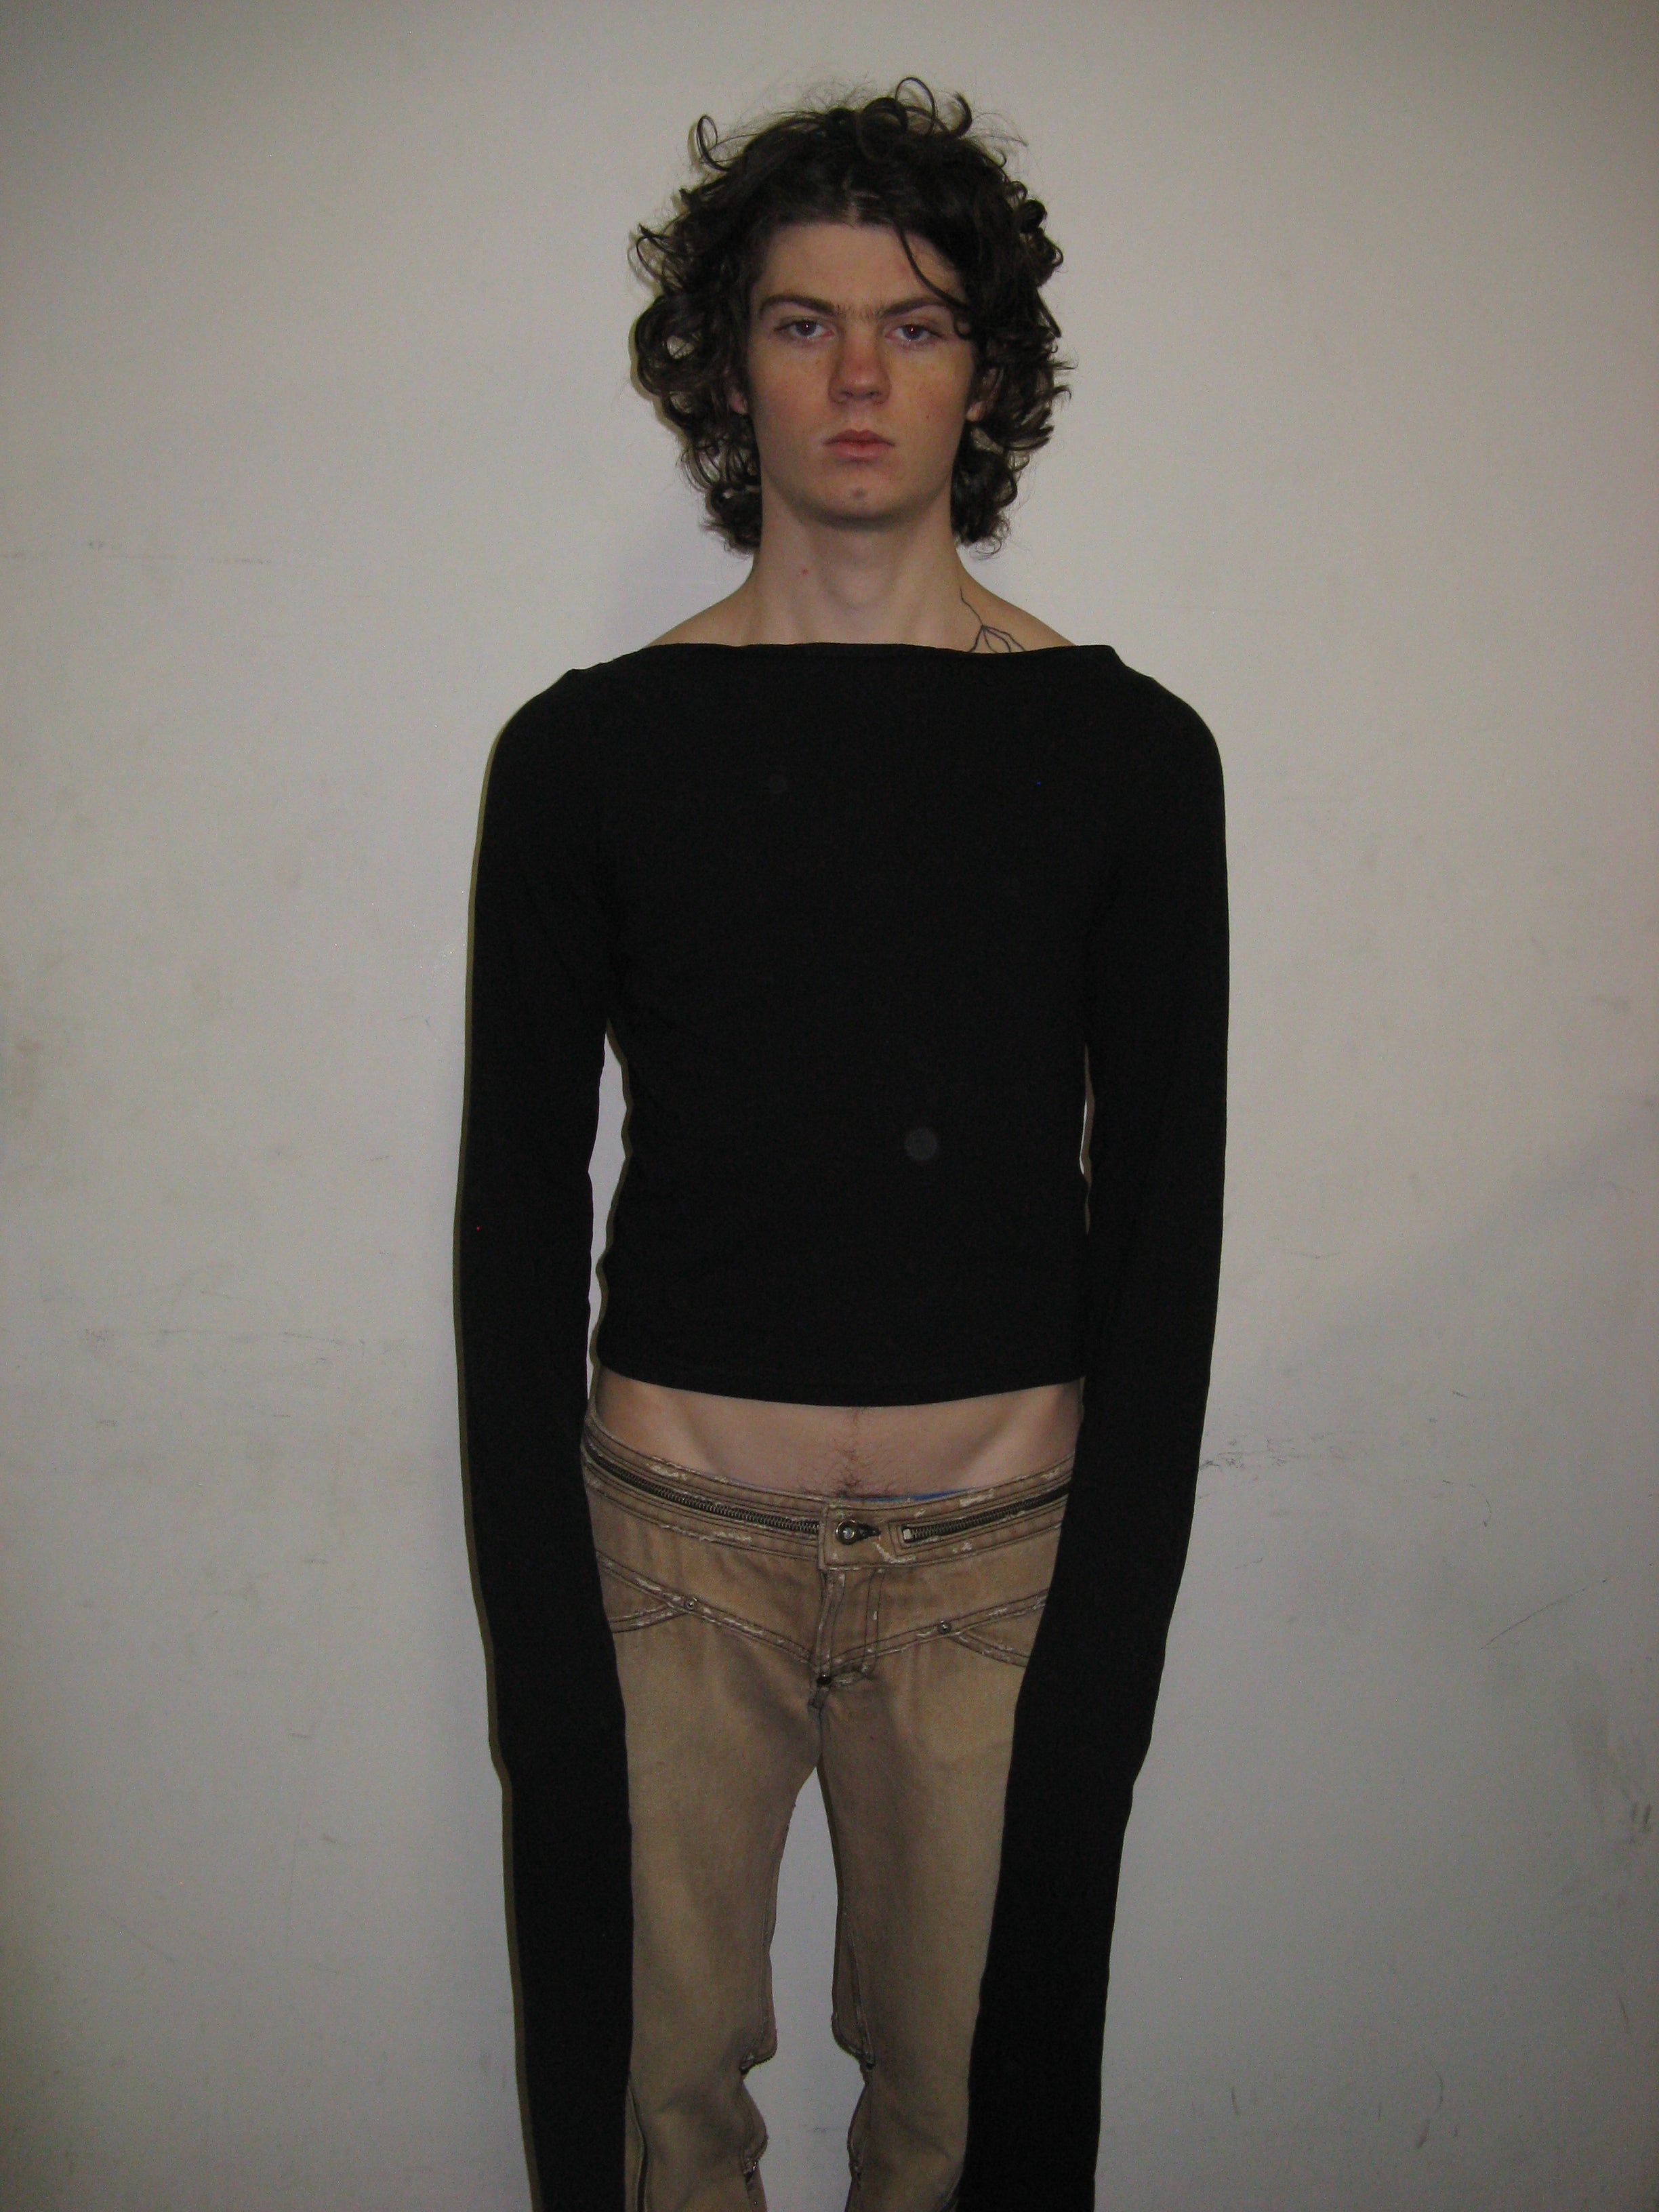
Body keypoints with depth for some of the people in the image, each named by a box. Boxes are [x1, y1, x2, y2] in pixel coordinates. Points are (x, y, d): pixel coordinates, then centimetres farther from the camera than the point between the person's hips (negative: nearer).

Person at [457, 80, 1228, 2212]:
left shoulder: (1127, 751, 1)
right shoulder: (590, 747, 1)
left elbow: (1167, 1215, 1)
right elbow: (517, 1205, 2)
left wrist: (1112, 1631, -3)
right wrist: (538, 1630, -3)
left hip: (1000, 1548, 0)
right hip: (672, 1535, 0)